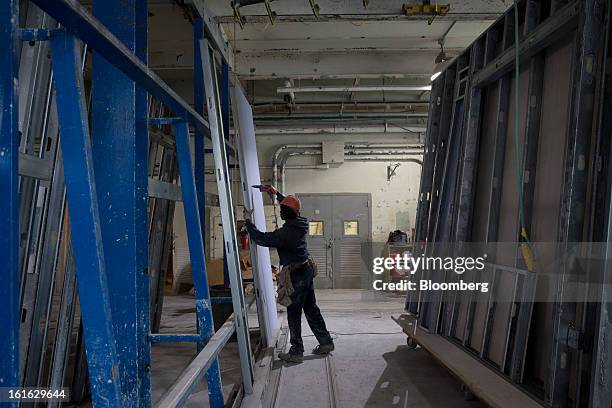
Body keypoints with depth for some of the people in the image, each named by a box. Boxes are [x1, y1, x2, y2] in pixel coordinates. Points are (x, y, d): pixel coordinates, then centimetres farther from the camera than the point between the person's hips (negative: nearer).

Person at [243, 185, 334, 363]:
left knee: (294, 314, 2)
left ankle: (296, 352, 11)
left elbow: (261, 239, -21)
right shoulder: (300, 224, 2)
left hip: (296, 275, -9)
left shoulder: (286, 232, -23)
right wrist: (275, 193, 25)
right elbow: (291, 208, 22)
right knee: (311, 309, 18)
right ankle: (326, 342, 26)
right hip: (307, 270, 9)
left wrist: (248, 221, -9)